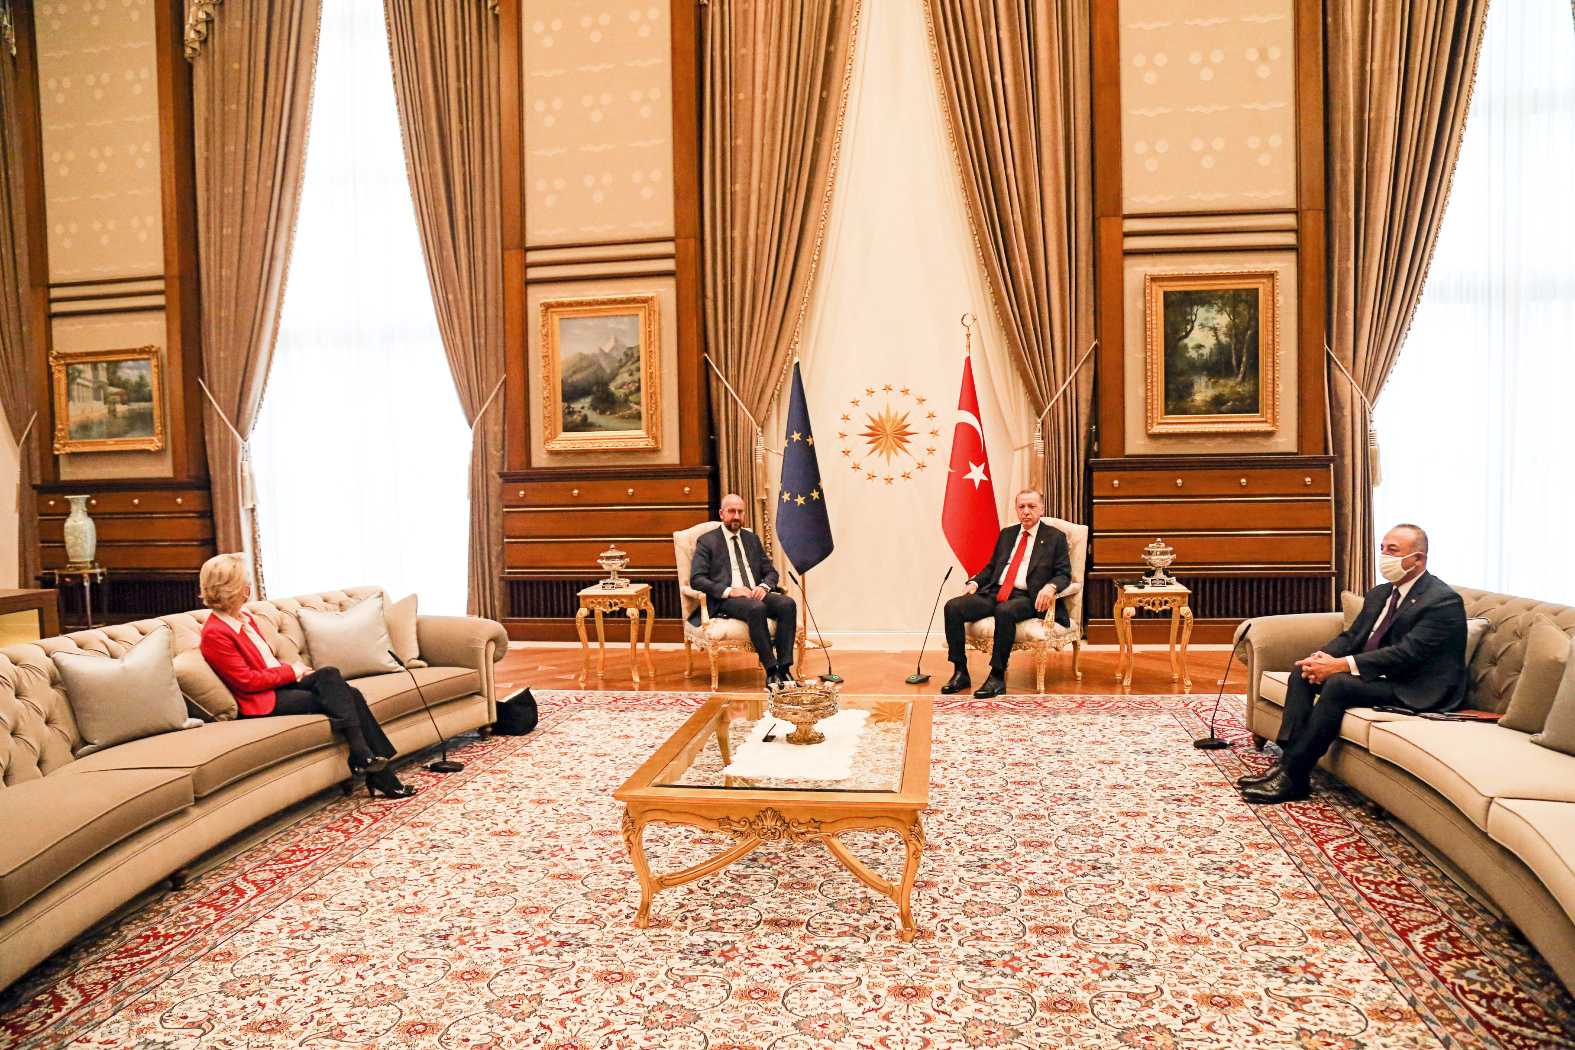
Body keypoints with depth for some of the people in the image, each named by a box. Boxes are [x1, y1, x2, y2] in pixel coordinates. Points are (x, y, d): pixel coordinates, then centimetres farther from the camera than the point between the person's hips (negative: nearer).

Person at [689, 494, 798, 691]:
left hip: (757, 594, 5)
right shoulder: (707, 541, 6)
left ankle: (784, 669, -29)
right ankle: (771, 671, -33)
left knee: (788, 604, -25)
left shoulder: (752, 539, 22)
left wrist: (764, 587, -5)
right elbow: (696, 579, -5)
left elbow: (770, 571, 20)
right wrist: (728, 591, -18)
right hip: (725, 601, -5)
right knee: (756, 608, -37)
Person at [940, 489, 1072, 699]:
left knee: (1005, 611, -40)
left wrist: (1050, 587, -19)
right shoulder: (1006, 534, 23)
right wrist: (974, 582, 6)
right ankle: (960, 673, -14)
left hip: (1025, 598, -5)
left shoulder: (1055, 537, 10)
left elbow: (1064, 574, 3)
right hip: (993, 593, 5)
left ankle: (997, 678, -29)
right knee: (953, 607, -19)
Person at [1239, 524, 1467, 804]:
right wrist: (1323, 657, -11)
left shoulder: (1444, 600, -14)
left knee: (1339, 683, -31)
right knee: (1302, 671, -6)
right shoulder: (1379, 594, 14)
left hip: (1416, 689, -9)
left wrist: (1341, 665, -28)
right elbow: (1351, 636, 13)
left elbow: (1408, 652, -24)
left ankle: (1292, 777, -28)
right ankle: (1288, 758, -16)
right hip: (1375, 675, 9)